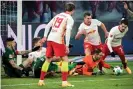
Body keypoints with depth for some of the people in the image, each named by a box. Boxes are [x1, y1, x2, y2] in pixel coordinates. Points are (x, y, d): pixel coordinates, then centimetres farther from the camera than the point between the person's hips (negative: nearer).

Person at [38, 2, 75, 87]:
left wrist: (45, 37, 20)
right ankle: (64, 82, -5)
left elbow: (48, 25, 17)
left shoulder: (58, 15, 19)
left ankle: (41, 80, 16)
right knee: (65, 59, 2)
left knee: (48, 59, 16)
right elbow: (68, 32, -10)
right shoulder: (70, 19, 0)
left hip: (50, 39, 6)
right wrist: (67, 46, -11)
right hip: (58, 40, -6)